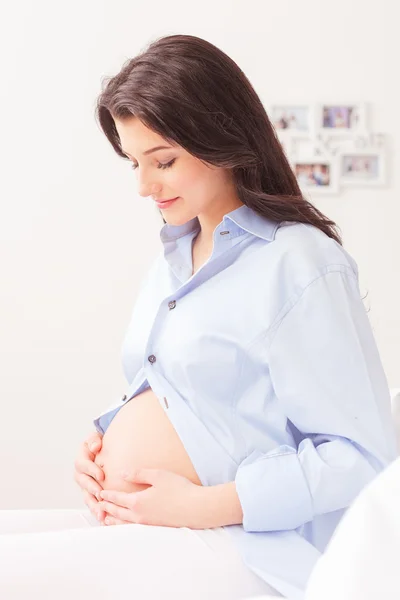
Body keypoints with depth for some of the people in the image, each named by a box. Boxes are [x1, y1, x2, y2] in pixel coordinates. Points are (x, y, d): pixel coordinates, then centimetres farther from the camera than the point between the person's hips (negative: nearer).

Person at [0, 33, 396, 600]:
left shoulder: (299, 265, -12)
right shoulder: (174, 254, 16)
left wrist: (201, 504, -18)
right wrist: (105, 436, 6)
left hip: (237, 549, -8)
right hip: (128, 524, 8)